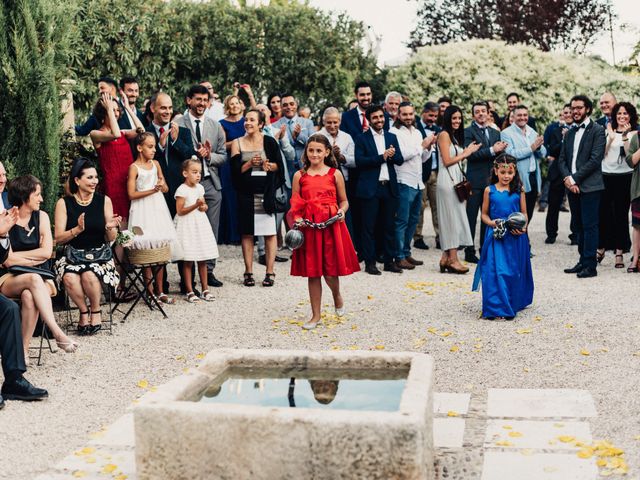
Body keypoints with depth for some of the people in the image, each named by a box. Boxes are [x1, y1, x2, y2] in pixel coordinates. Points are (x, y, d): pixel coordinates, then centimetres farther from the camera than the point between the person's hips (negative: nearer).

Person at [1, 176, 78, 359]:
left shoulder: (41, 217, 6)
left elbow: (47, 252, -6)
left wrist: (16, 255, -7)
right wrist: (35, 259, -7)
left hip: (39, 278, 2)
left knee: (29, 296, -34)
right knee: (34, 279, -36)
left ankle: (24, 349, -28)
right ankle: (58, 334, -42)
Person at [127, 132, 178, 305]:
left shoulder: (155, 164, 10)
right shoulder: (134, 167, -6)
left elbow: (166, 189, 15)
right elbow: (131, 194, -12)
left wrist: (162, 185, -7)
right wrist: (152, 190, -16)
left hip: (158, 208, 5)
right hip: (143, 211, -5)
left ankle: (160, 291, 12)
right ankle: (150, 291, 6)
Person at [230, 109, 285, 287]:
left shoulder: (269, 142, 3)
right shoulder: (238, 143, 7)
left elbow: (280, 165, 5)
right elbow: (235, 169, 0)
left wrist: (269, 165, -14)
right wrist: (250, 163, -15)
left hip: (266, 193, -1)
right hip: (246, 194, 1)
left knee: (270, 233, -2)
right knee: (247, 233, 3)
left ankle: (270, 272, 6)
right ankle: (248, 272, 11)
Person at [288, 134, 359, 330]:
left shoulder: (335, 174, 3)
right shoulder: (300, 176, 5)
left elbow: (344, 201, 9)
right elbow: (295, 204, 9)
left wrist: (342, 211, -11)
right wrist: (296, 218, -10)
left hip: (331, 226, -1)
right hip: (308, 227, 1)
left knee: (330, 272, -2)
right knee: (313, 273, 6)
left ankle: (337, 296, 33)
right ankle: (315, 315, 17)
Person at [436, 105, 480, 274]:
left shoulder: (455, 136, 19)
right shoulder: (444, 135, -7)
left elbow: (456, 160, 15)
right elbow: (447, 161, -13)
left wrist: (467, 151, 5)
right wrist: (465, 153, -4)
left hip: (455, 180, 9)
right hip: (447, 180, -9)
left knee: (452, 219, 7)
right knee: (453, 217, -8)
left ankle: (446, 258, 10)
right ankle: (453, 260, -5)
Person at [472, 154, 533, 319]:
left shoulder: (519, 190, 4)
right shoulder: (490, 190, 3)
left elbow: (524, 213, 7)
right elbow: (484, 214, 8)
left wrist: (523, 228, -11)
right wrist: (491, 223, -12)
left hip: (515, 237, 1)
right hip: (496, 236, -1)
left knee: (514, 271, 6)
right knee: (495, 271, -8)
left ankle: (514, 304, 22)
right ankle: (495, 307, -3)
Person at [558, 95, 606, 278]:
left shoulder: (597, 130, -4)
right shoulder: (570, 133, 17)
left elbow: (595, 159, -13)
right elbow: (562, 159, 12)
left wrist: (575, 178, -14)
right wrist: (567, 178, -6)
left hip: (589, 186, -6)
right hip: (572, 186, 6)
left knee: (589, 226, -6)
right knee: (579, 226, 11)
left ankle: (590, 266, -2)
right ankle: (583, 261, 19)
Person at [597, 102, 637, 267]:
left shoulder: (634, 134, 2)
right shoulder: (607, 132, 9)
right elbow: (601, 154, 4)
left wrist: (625, 135, -16)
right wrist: (611, 138, -7)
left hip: (624, 177, -2)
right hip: (606, 175, 2)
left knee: (621, 214, 2)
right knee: (603, 213, 3)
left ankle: (619, 253, 8)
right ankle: (601, 248, 19)